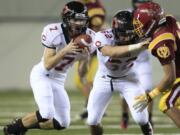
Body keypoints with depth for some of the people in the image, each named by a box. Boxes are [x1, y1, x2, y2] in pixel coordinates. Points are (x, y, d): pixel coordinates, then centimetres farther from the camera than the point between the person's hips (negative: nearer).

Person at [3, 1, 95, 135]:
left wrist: (84, 56, -19)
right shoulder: (54, 32, -25)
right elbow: (48, 65, -24)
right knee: (47, 114, -25)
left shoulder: (88, 36, -10)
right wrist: (65, 51, -37)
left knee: (63, 123, 6)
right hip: (42, 75, -6)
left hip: (59, 80, 6)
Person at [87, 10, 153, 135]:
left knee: (141, 118, -14)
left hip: (127, 78, 0)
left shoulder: (139, 38, -26)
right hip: (104, 79, 0)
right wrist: (136, 46, -65)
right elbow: (112, 52, -54)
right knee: (93, 121, 2)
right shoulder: (103, 37, -35)